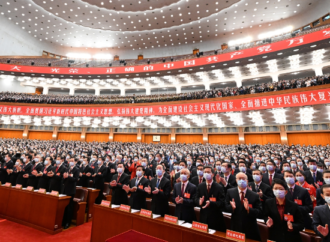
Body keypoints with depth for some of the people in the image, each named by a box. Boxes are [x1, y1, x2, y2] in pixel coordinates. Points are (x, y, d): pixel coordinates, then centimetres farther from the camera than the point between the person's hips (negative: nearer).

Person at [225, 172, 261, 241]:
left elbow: (259, 212, -10)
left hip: (250, 230, -1)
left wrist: (248, 209, -28)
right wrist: (232, 207, -23)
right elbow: (226, 207, -2)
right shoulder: (230, 192, -5)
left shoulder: (254, 195, -9)